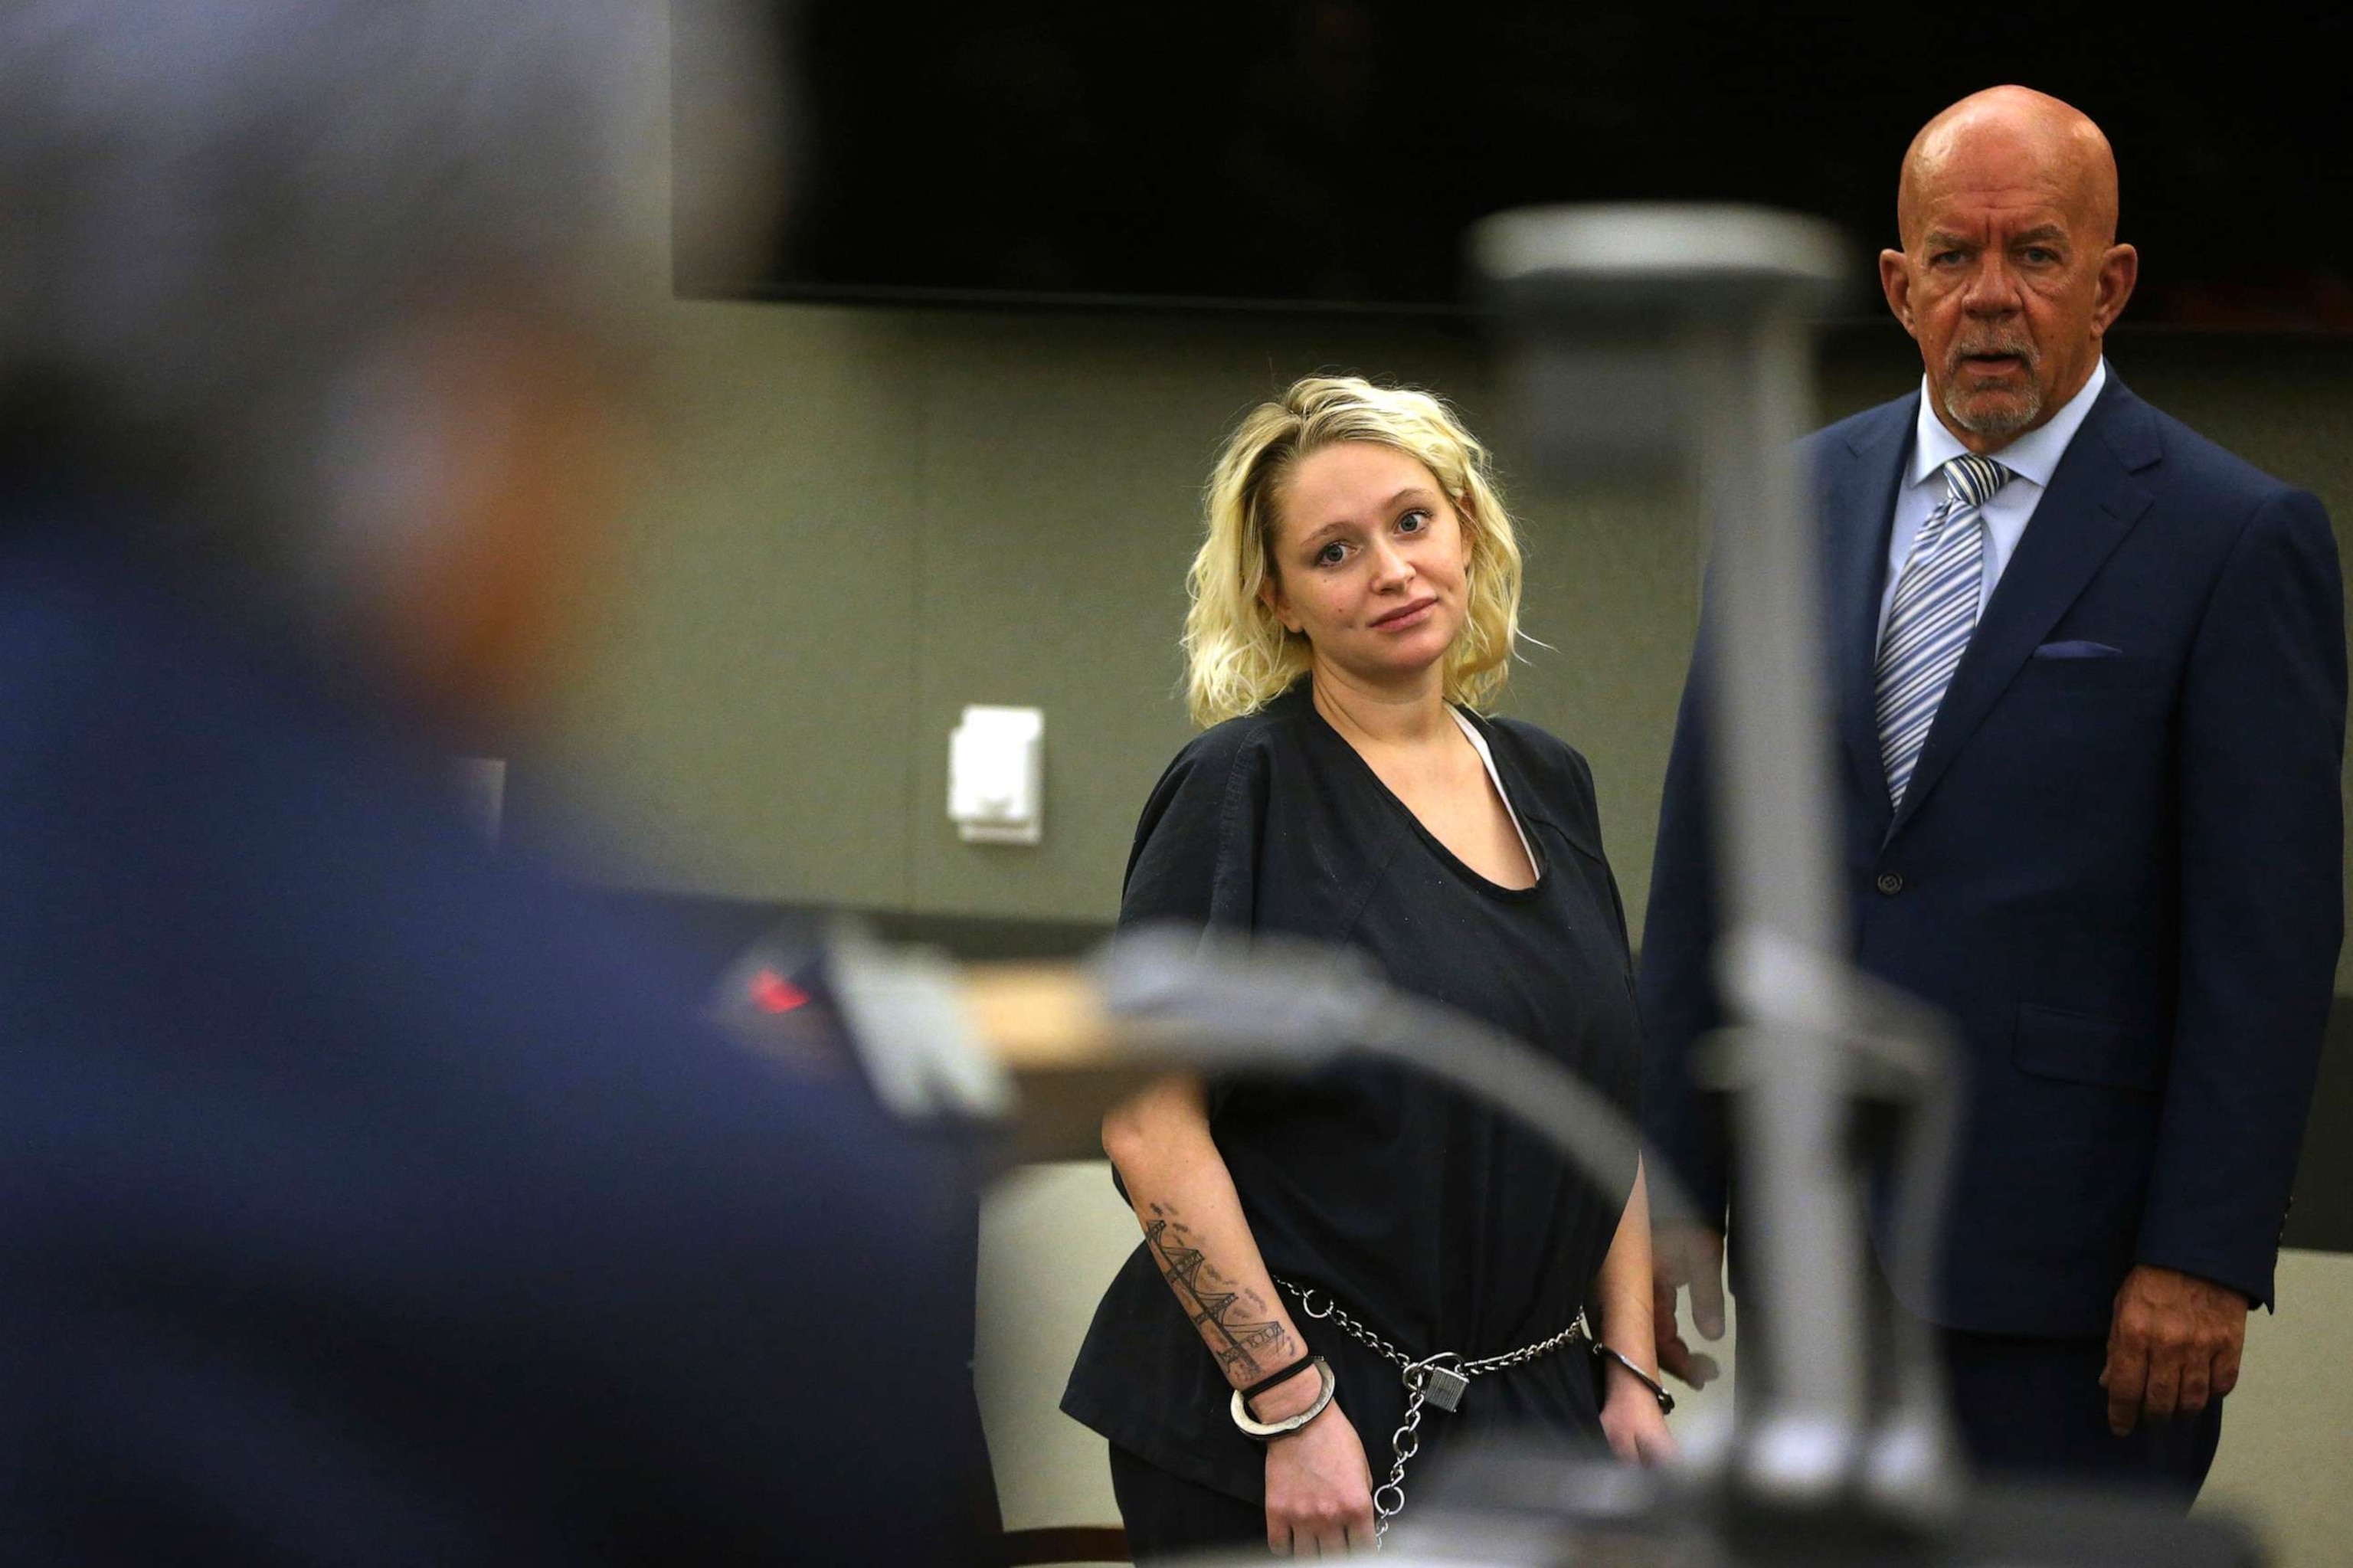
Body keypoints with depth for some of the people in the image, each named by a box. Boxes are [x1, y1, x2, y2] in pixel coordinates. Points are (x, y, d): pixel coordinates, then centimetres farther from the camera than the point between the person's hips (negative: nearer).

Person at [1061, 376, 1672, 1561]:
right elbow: (1148, 1126, -15)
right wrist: (1290, 1406, -19)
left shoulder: (1547, 784, 9)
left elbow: (1606, 1109, 14)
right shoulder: (1241, 788, -9)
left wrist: (1631, 1374, 6)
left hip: (1528, 1415, 6)